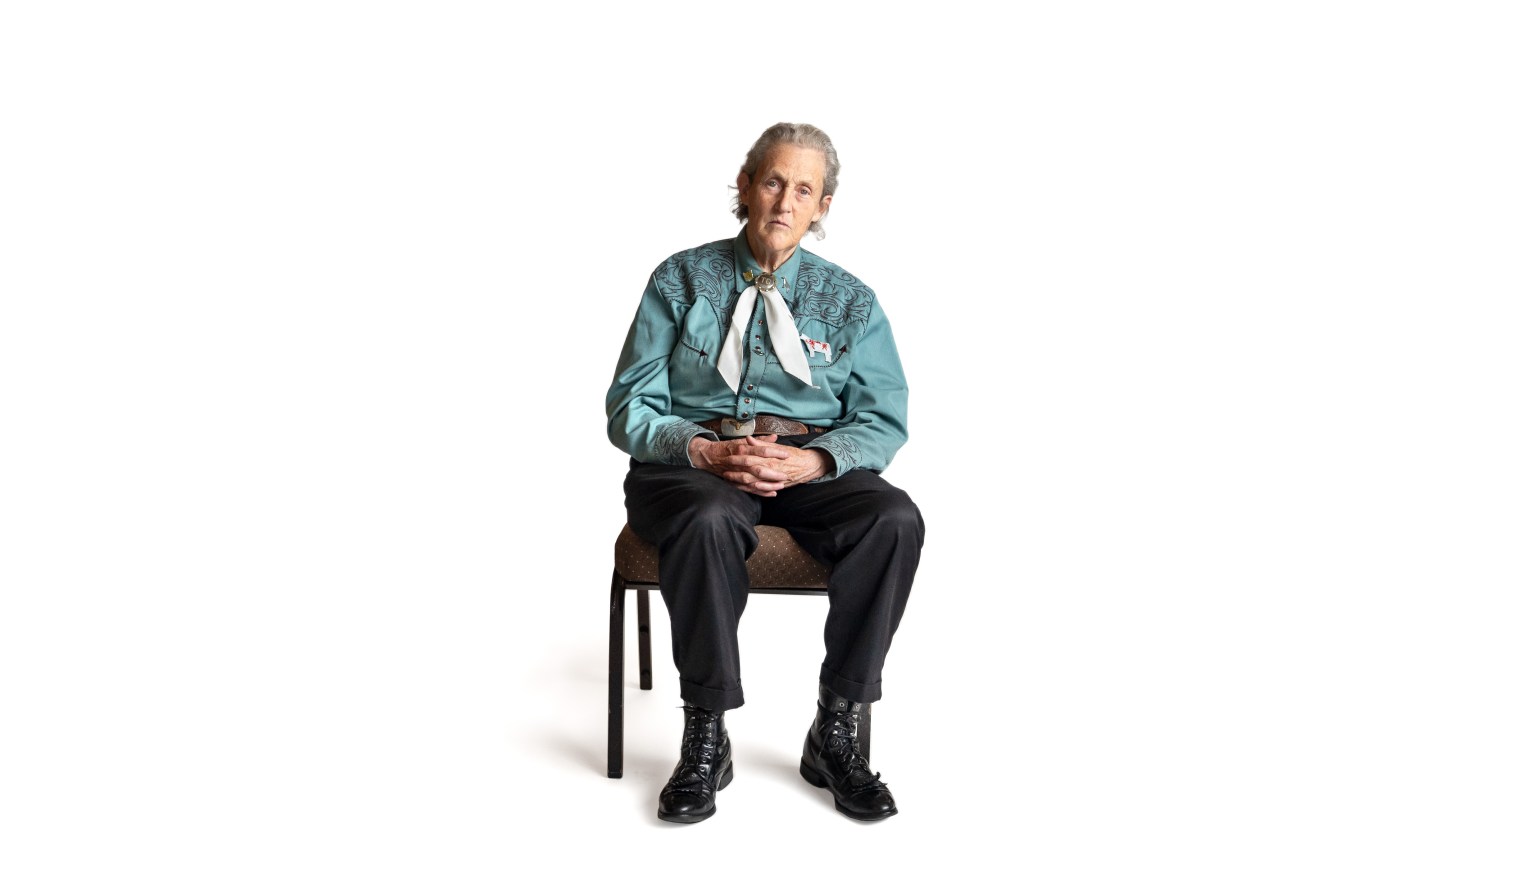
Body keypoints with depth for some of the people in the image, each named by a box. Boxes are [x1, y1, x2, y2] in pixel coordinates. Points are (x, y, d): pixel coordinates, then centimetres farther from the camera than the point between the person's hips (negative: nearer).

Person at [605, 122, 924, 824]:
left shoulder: (850, 300, 12)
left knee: (894, 519, -30)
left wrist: (814, 460, -18)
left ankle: (834, 733, -20)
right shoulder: (682, 281, 7)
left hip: (811, 464, 2)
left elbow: (884, 419, 4)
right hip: (693, 459, -1)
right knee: (709, 522, -38)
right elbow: (629, 412, 2)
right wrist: (706, 451, -19)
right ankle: (705, 740, -25)